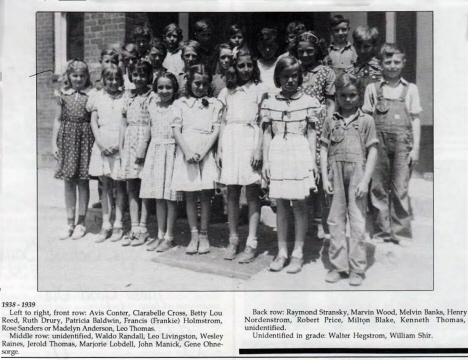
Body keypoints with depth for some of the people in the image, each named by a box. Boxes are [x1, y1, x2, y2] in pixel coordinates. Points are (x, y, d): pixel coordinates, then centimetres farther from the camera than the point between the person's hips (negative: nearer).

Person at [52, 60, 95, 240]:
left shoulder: (91, 95, -1)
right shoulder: (63, 95, 7)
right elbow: (58, 120, 9)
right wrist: (54, 143, 4)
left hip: (85, 139, -2)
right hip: (67, 139, 3)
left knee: (83, 181, 3)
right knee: (69, 182, 7)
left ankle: (81, 223, 15)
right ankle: (70, 223, 17)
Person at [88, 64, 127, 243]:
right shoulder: (98, 97, 8)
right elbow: (93, 122, 6)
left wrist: (119, 144, -12)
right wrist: (101, 143, -7)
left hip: (120, 144, -2)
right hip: (102, 144, 2)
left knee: (119, 185, 2)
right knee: (105, 185, 6)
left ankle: (118, 225, 9)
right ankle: (106, 225, 12)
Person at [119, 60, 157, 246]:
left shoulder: (152, 97, -5)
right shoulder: (128, 96, 13)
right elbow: (123, 122, 15)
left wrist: (144, 149, -16)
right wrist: (121, 147, 10)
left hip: (145, 142, -6)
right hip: (129, 142, 6)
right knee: (131, 187, 6)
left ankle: (142, 228, 6)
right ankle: (134, 227, 12)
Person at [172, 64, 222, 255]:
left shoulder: (214, 104, 9)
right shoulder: (180, 104, 10)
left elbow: (216, 131, 1)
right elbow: (176, 130, 3)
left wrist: (201, 153, -11)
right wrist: (187, 152, -11)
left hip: (206, 152, 0)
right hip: (186, 152, 1)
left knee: (205, 195, 0)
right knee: (190, 195, 2)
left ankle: (204, 235, 9)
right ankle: (194, 235, 8)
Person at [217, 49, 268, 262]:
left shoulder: (259, 89, 4)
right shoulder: (228, 92, 16)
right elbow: (223, 122, 16)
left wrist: (259, 149, -13)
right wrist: (219, 149, 9)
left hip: (250, 138, -4)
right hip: (230, 141, 4)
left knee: (252, 192, -4)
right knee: (232, 192, 5)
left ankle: (251, 244, -1)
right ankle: (233, 240, 13)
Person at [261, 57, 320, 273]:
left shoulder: (309, 102, 2)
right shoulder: (269, 103, 7)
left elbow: (312, 133, 3)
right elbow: (266, 133, 9)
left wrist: (313, 161, -1)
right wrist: (265, 161, 5)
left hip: (300, 154, -2)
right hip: (277, 154, 2)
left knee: (299, 205, 1)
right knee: (281, 205, 7)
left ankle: (298, 253, 10)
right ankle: (281, 252, 16)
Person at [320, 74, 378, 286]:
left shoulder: (366, 121, 3)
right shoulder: (330, 122, 9)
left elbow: (372, 152, 1)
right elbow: (324, 150, 10)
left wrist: (365, 180, -7)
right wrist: (325, 178, 1)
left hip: (357, 174, -2)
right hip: (336, 175, 2)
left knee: (357, 222, 0)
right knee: (335, 222, 6)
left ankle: (357, 268, 9)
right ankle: (338, 265, 17)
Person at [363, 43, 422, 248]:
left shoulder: (410, 89, 12)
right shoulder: (372, 89, 11)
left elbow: (415, 119, 9)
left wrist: (416, 147, 1)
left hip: (402, 143, -1)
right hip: (379, 141, 1)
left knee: (400, 189, -4)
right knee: (378, 187, 2)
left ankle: (401, 233, 6)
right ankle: (381, 231, 12)